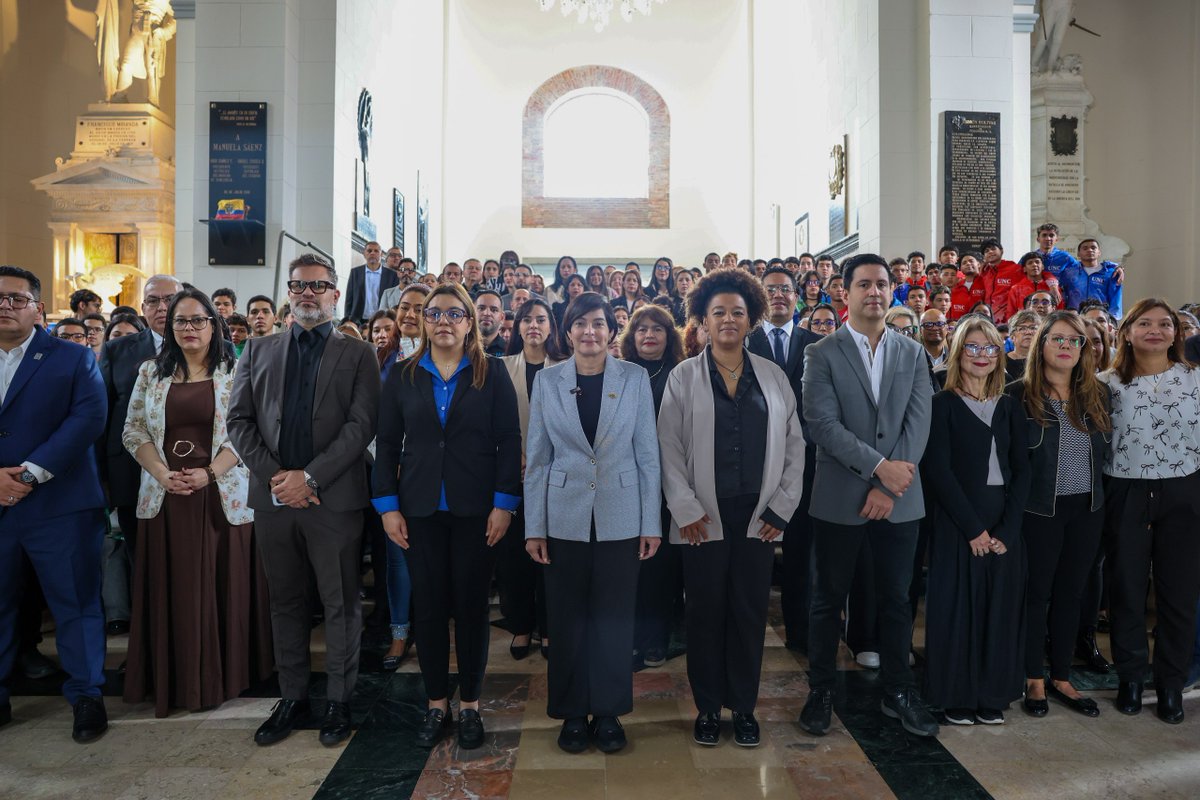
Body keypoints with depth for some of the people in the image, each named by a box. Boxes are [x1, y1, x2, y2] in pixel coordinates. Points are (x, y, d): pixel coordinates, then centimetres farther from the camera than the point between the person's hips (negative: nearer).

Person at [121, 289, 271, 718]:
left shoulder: (235, 372, 1)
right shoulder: (151, 372, 10)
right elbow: (133, 430, 7)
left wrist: (210, 473, -15)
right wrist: (162, 473, -8)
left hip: (222, 497, -2)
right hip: (165, 497, 3)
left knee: (221, 587, 4)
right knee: (169, 589, 7)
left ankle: (220, 676, 17)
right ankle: (170, 679, 21)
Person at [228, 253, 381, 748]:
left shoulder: (357, 354, 3)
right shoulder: (259, 351, 13)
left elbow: (362, 424, -7)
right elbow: (238, 419, 7)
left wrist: (310, 476, -14)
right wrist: (273, 476, -7)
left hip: (334, 498, -3)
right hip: (274, 497, 3)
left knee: (340, 604, 5)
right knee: (285, 602, 13)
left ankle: (339, 701, 19)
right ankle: (292, 698, 27)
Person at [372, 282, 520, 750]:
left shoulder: (492, 373, 1)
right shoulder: (403, 377, 7)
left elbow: (509, 440, -3)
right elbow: (387, 443, 6)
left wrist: (504, 503, -10)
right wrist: (387, 505, -2)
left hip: (476, 508, -2)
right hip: (420, 509, 2)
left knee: (472, 604, 6)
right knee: (428, 605, 7)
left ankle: (470, 703, 22)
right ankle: (436, 702, 23)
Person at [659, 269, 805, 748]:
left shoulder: (773, 377, 7)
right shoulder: (683, 377, 2)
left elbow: (794, 445, 7)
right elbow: (669, 449, -2)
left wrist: (781, 508, 0)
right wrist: (685, 509, -9)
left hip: (757, 515, 2)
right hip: (704, 517, -1)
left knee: (750, 612, 8)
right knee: (705, 612, 7)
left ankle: (743, 707, 25)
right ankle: (708, 707, 23)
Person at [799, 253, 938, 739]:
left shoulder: (913, 354, 8)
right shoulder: (821, 354, -2)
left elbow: (918, 423, -1)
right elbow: (823, 424, -12)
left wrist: (888, 488, -11)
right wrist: (879, 466, -18)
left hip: (899, 498, 3)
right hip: (839, 498, -2)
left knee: (896, 599, 13)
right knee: (829, 599, 9)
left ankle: (898, 690, 30)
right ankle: (821, 690, 25)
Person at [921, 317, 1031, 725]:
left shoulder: (1010, 407, 9)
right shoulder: (942, 404, -4)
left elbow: (1021, 471, 4)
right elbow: (938, 471, -10)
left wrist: (1006, 529, -8)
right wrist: (973, 528, -14)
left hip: (1004, 526, 4)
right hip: (956, 523, -4)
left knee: (999, 608, 9)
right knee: (956, 607, 2)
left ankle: (992, 695, 24)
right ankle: (956, 695, 17)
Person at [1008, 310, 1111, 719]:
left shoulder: (1097, 395, 6)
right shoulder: (1020, 394, -9)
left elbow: (1107, 451, 11)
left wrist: (1105, 501, 5)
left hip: (1087, 510, 5)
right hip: (1039, 511, -4)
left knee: (1070, 594, 13)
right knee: (1037, 594, 6)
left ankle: (1061, 678, 26)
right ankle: (1034, 680, 19)